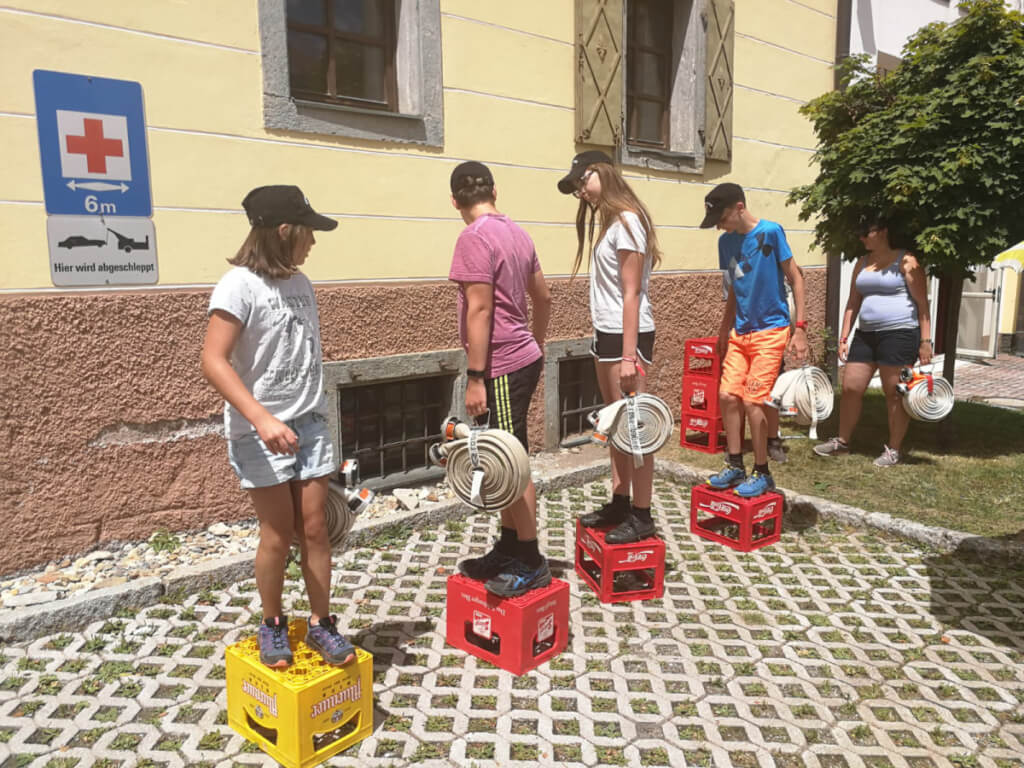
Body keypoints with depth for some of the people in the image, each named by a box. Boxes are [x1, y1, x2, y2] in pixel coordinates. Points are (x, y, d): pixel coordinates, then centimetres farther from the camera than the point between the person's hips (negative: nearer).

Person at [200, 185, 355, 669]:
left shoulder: (301, 284, 7)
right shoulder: (239, 284, -13)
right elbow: (213, 361, -20)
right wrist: (262, 419, -28)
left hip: (309, 423, 5)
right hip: (258, 431, -5)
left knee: (314, 527, 7)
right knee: (278, 533, 3)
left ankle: (320, 624, 21)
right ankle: (272, 624, 26)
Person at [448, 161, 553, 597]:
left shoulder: (474, 238, -14)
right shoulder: (517, 233, 13)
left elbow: (479, 310, -19)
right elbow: (543, 297, 18)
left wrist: (475, 377, -18)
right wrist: (537, 347, 27)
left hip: (501, 367, -9)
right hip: (524, 359, 9)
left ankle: (531, 564, 10)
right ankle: (508, 550, 28)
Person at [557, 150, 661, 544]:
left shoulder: (626, 221, -12)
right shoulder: (609, 222, 13)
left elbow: (632, 293, -17)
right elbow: (609, 289, 8)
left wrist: (629, 355, -19)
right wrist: (609, 344, 4)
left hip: (626, 335, -9)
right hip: (606, 334, 9)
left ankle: (642, 516, 7)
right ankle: (619, 503, 26)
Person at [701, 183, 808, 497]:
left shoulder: (770, 232, -11)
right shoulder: (726, 241, 7)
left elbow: (795, 278, -8)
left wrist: (800, 327, -11)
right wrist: (724, 329, 19)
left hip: (770, 331, -6)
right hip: (740, 332, 6)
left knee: (752, 401, -9)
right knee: (727, 395, 0)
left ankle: (762, 474, 7)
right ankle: (735, 466, 15)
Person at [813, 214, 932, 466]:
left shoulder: (905, 261, -5)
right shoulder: (862, 263, 15)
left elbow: (922, 303, -8)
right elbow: (853, 301, 18)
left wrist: (925, 341, -13)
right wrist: (844, 336, 11)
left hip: (899, 334, -6)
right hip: (866, 334, 7)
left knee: (895, 394, 0)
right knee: (850, 388, 6)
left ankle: (893, 449, 12)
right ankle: (842, 441, 21)